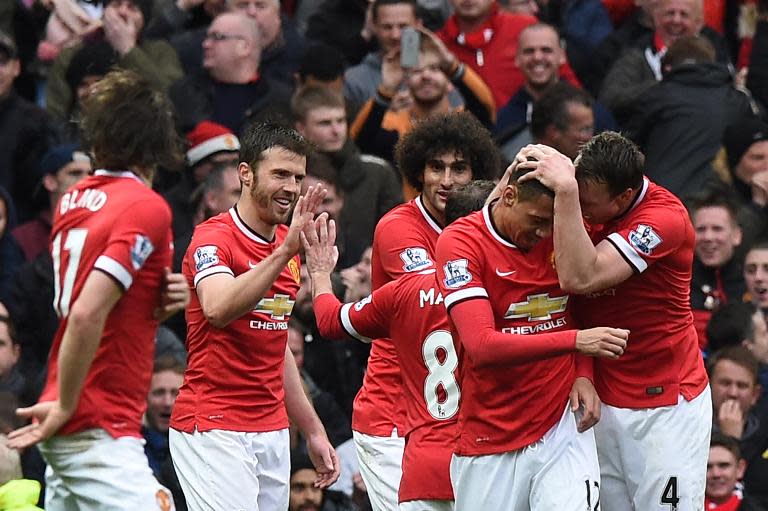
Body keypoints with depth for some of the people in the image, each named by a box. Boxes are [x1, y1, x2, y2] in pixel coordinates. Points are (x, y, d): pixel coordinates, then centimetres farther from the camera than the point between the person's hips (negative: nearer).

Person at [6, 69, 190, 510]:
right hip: (100, 432, -9)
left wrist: (161, 303, 5)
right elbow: (86, 315, -22)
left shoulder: (73, 201, 11)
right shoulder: (147, 208, -12)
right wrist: (64, 407, -13)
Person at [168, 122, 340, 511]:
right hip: (213, 430, -8)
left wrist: (312, 430, 24)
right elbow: (218, 309, -32)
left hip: (272, 432, 8)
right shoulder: (213, 238, -9)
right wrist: (284, 252, -36)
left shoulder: (286, 246, 15)